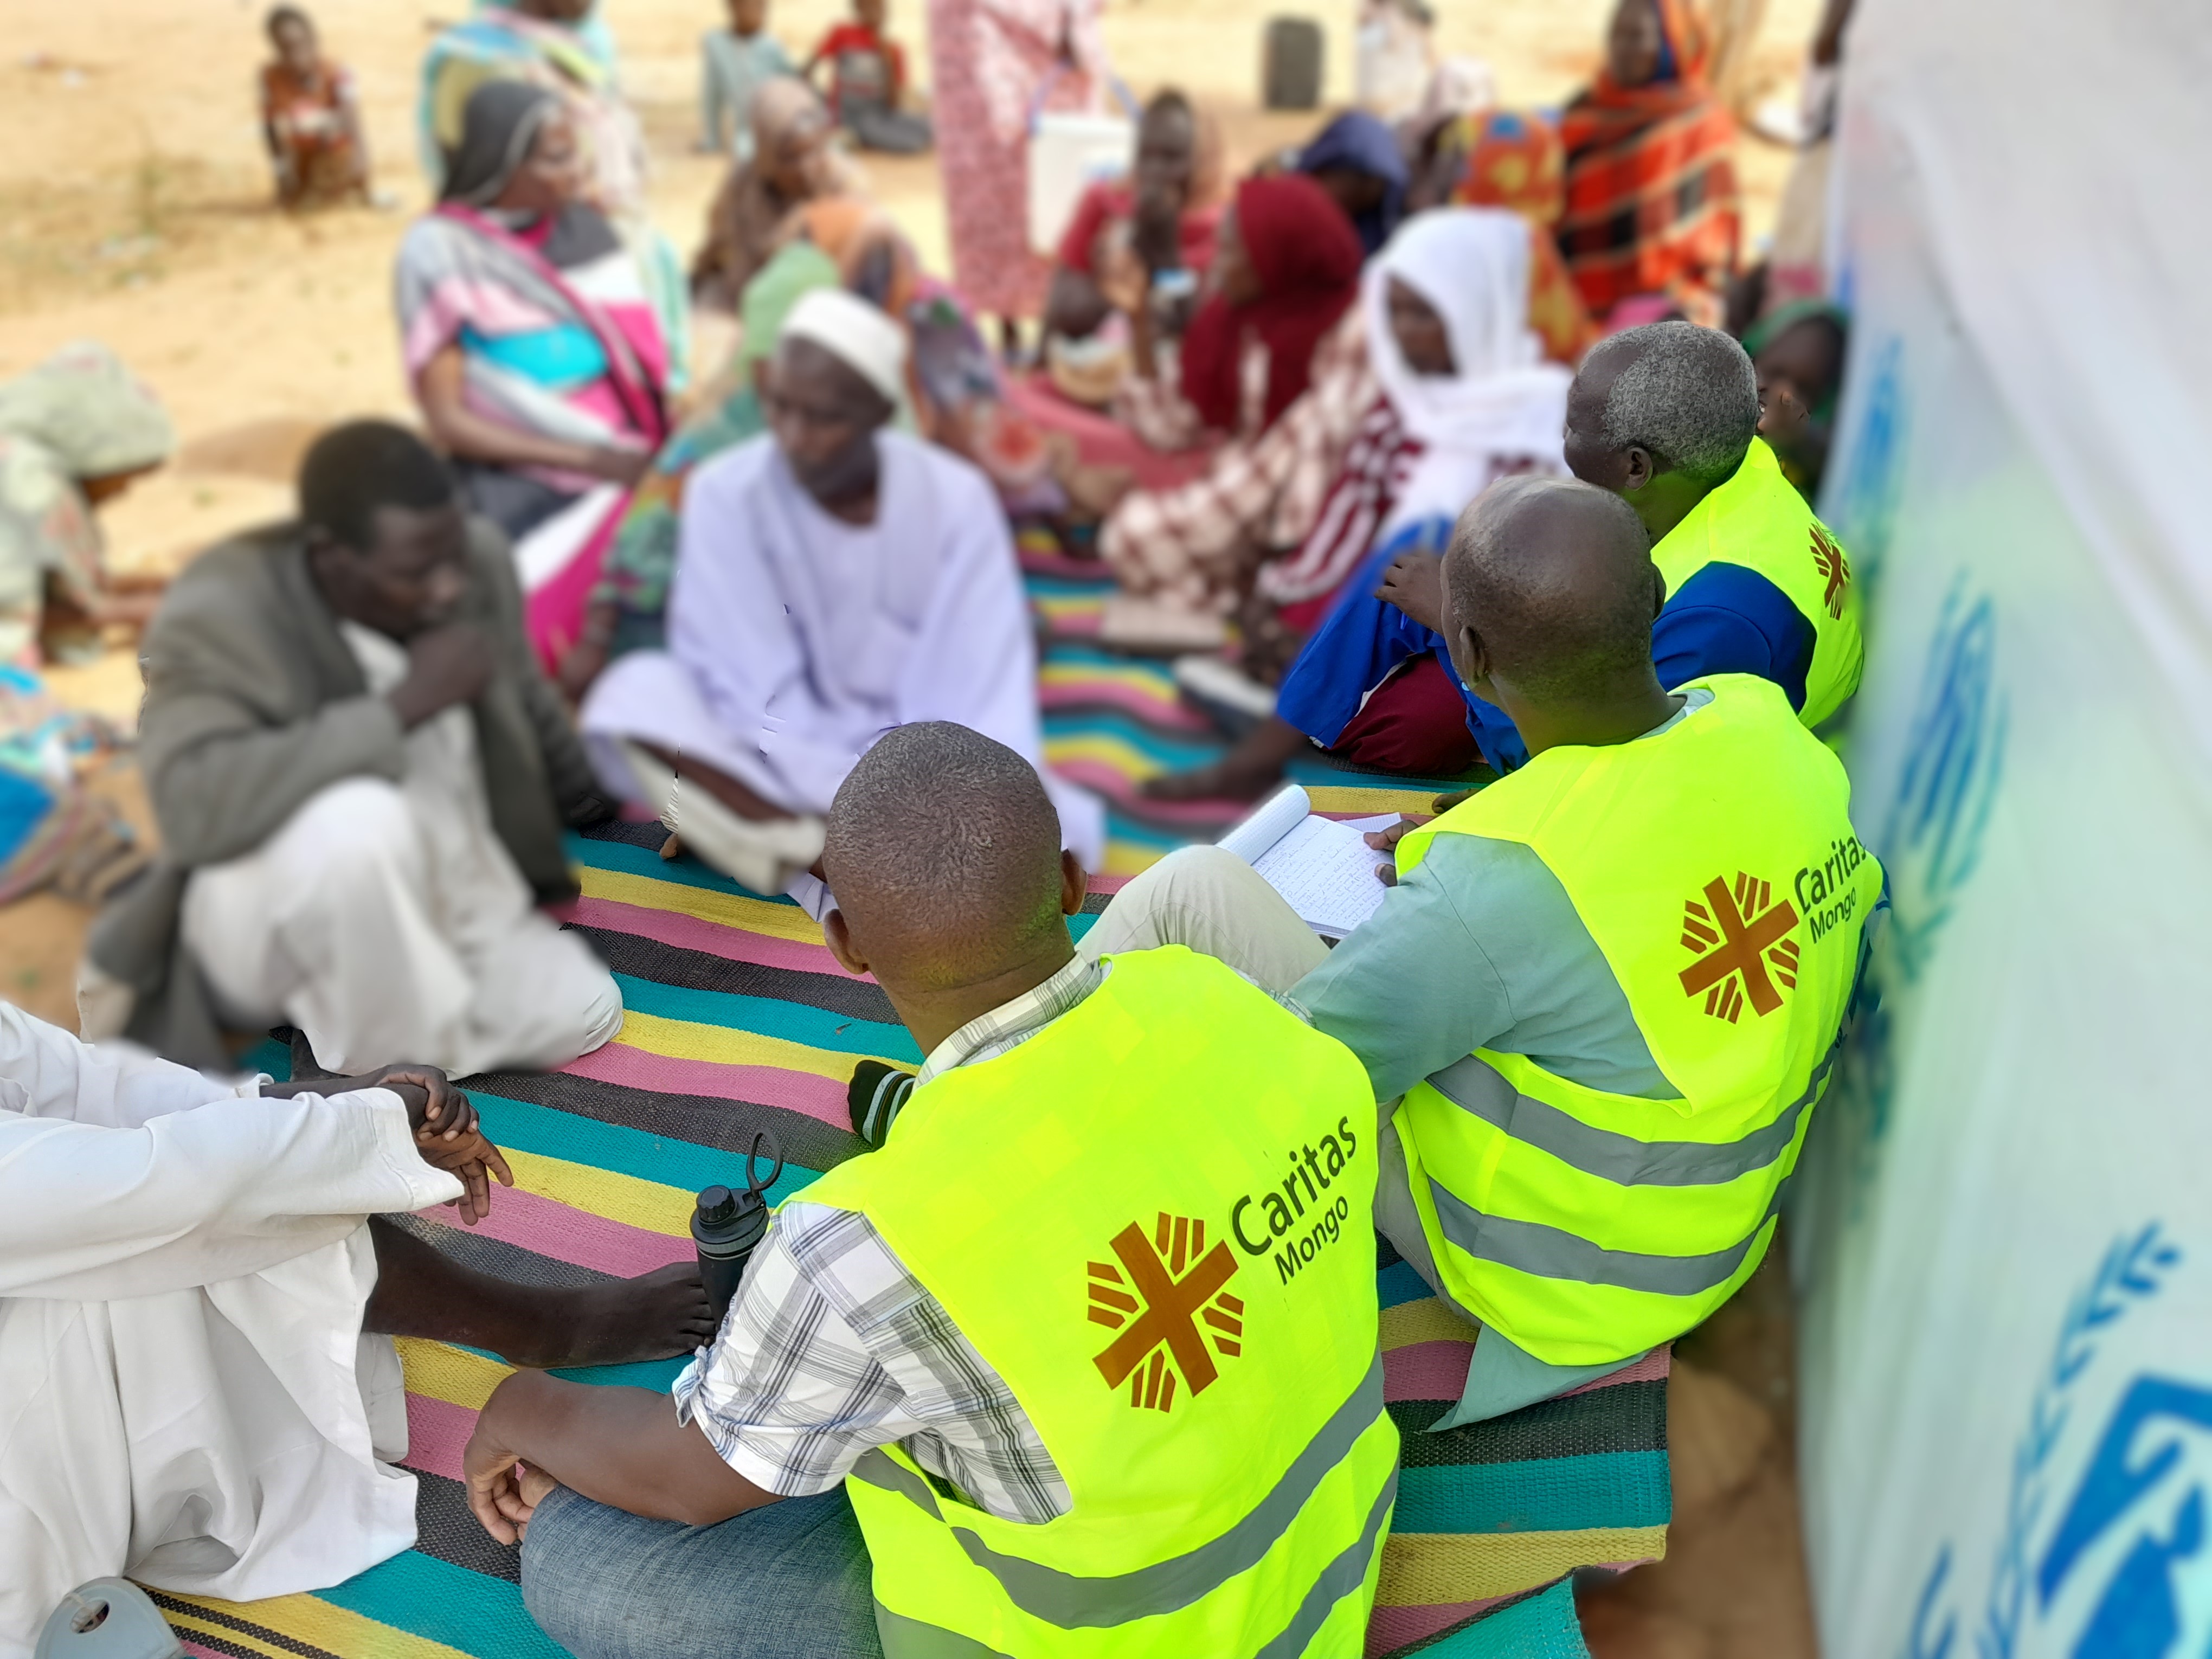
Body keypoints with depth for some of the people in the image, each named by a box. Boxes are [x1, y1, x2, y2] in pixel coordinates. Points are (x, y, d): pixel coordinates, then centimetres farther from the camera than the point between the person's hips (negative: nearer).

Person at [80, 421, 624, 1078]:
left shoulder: (475, 558, -9)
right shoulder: (219, 613, -25)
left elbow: (524, 698, 12)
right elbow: (196, 802, -43)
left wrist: (589, 804, 28)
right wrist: (405, 705, -39)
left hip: (440, 893, 7)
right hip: (265, 925, -6)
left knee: (583, 1012, -7)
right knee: (356, 820, -38)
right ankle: (393, 1069, -14)